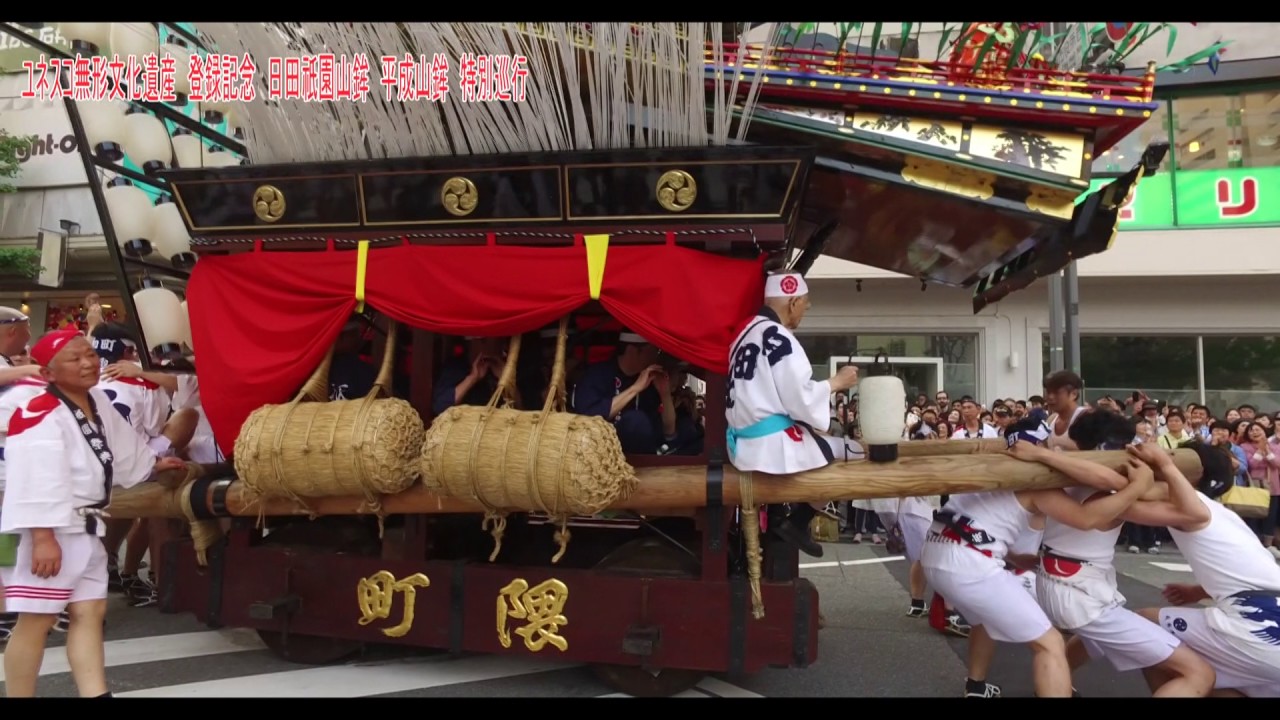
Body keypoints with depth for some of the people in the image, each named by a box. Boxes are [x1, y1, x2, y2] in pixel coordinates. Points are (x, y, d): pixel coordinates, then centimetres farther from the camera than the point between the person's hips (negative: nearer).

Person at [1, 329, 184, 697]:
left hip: (85, 528, 9)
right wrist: (42, 538, -29)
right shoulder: (38, 416, -21)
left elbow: (123, 444, 26)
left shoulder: (97, 401, 8)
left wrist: (155, 463, 37)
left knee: (90, 611, 9)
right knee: (37, 620, -3)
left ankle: (96, 693, 13)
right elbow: (37, 481, -26)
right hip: (49, 532, -9)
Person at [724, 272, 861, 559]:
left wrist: (826, 386, 18)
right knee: (855, 454, -2)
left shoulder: (749, 332, 12)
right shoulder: (779, 338, -16)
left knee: (834, 444, 23)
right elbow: (800, 401, -15)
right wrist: (836, 382, 0)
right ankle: (796, 522, 5)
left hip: (745, 442, 10)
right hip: (772, 445, -10)